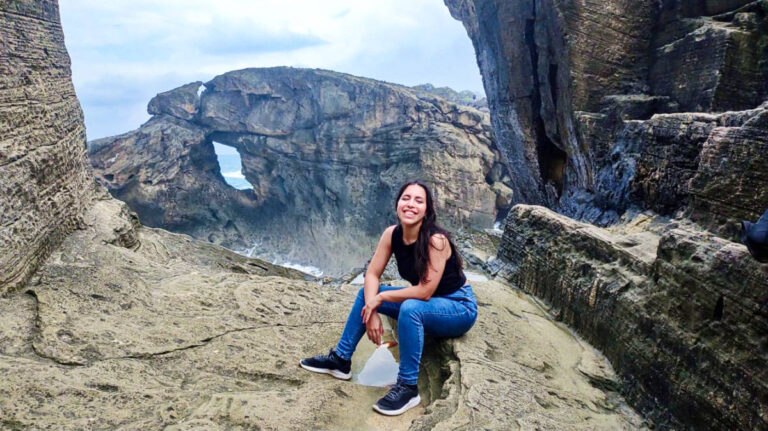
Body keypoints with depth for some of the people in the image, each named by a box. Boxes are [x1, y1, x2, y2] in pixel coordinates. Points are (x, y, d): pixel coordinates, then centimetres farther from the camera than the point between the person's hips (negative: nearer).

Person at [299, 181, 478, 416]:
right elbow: (372, 275, -6)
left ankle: (408, 388, -21)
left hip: (459, 308, -7)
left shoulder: (436, 240, -29)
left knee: (410, 308, -35)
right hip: (425, 301, 7)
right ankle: (340, 359, 12)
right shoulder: (392, 234, -10)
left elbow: (425, 291, -31)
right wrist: (371, 311, -21)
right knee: (366, 292, 1)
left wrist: (381, 297, -21)